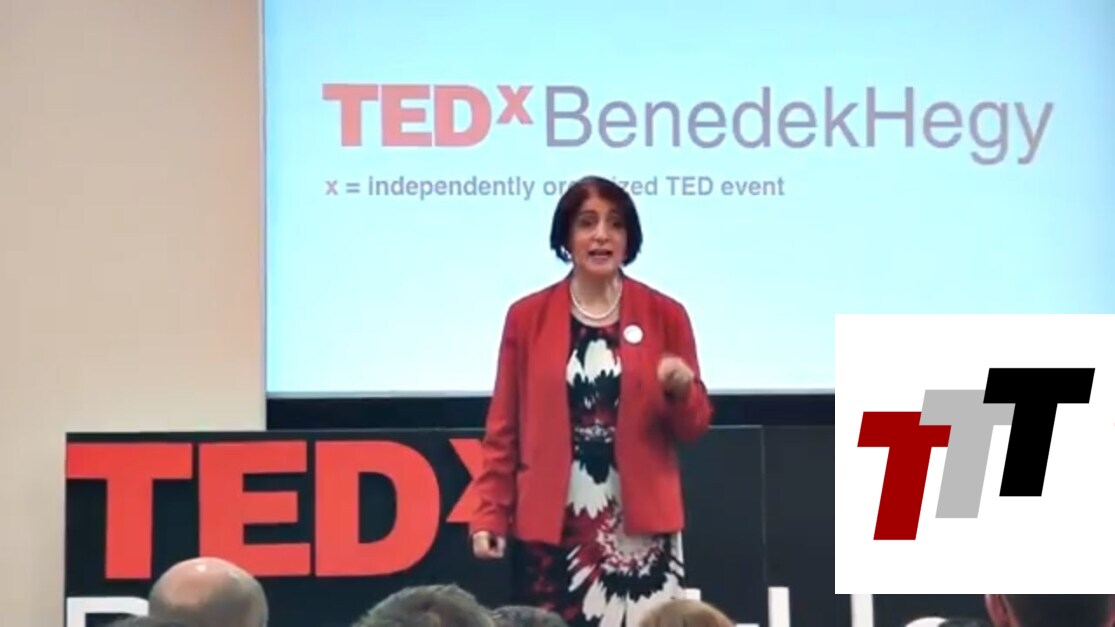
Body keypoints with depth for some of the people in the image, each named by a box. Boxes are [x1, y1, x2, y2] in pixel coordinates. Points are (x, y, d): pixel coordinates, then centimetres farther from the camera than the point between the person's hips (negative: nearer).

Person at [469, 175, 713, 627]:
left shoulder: (665, 315, 6)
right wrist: (490, 515, -1)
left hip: (640, 525, 0)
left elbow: (693, 427, 9)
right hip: (551, 526, 0)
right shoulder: (527, 316, 5)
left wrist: (681, 390, -12)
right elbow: (504, 428, 6)